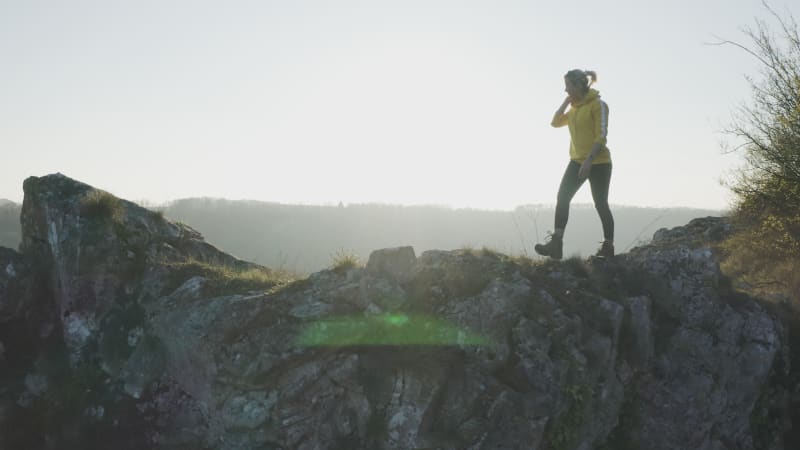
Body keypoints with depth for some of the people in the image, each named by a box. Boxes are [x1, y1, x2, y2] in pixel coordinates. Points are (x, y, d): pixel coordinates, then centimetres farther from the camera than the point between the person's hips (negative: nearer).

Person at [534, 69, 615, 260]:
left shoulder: (598, 105, -12)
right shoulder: (575, 107, 13)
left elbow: (601, 136, -18)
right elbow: (556, 122, 14)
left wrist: (589, 160, -26)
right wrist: (566, 101, 6)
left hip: (598, 163, -7)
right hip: (577, 161, 7)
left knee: (601, 204, 1)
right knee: (562, 198, -7)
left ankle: (608, 247, 14)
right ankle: (556, 244, -12)